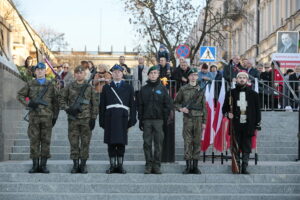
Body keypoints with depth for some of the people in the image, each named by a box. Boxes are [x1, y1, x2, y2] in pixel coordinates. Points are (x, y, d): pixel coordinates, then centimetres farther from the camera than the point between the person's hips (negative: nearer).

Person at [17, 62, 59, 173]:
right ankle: (35, 165, 5)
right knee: (34, 141, 0)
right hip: (34, 117, 0)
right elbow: (19, 95, 8)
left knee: (46, 141, 0)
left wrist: (55, 116, 4)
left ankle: (43, 165, 5)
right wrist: (28, 103, -8)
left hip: (47, 117, 0)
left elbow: (55, 102, 10)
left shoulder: (51, 85, 9)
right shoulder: (30, 84, 9)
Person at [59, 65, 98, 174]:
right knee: (74, 142, 1)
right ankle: (75, 164, 10)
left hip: (86, 119, 0)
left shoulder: (89, 88, 6)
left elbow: (94, 104, 6)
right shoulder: (69, 87, 6)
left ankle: (83, 164, 11)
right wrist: (67, 109, -5)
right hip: (73, 119, 0)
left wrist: (93, 118, 0)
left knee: (85, 142, 2)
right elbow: (61, 99, 11)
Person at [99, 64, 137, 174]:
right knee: (111, 143, -1)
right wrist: (102, 121, 2)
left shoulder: (128, 88, 13)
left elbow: (132, 105, 9)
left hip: (123, 117, 0)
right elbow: (102, 105, 10)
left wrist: (132, 120, -1)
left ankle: (120, 165, 9)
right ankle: (112, 165, 6)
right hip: (110, 117, 0)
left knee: (121, 143, 1)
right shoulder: (106, 88, 14)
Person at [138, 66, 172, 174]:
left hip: (159, 120, -1)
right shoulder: (144, 89, 10)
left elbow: (167, 104, 6)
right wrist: (140, 120, 3)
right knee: (147, 143, 1)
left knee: (158, 143, -1)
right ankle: (148, 164, 7)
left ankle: (157, 165, 5)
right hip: (147, 120, 1)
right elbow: (140, 105, 9)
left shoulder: (162, 88, 7)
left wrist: (165, 118, -3)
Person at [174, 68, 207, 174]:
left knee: (197, 142, 3)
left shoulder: (201, 90, 9)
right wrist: (181, 109, -7)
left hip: (198, 118, 1)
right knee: (187, 142, -2)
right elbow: (176, 102, 13)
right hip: (187, 118, -1)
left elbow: (204, 107, 9)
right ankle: (188, 166, 3)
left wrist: (204, 121, 5)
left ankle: (195, 166, 9)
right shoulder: (183, 89, 5)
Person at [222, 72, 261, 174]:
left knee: (246, 148, 2)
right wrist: (227, 114, -7)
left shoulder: (253, 94, 10)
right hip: (235, 126, 0)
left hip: (248, 126, 0)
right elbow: (224, 108, 14)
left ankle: (244, 167, 9)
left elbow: (257, 110, 11)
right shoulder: (230, 93, 9)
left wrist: (257, 124, 5)